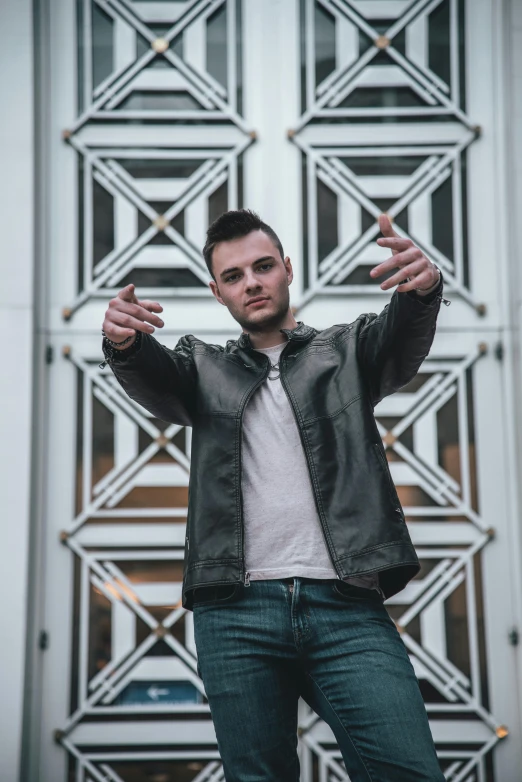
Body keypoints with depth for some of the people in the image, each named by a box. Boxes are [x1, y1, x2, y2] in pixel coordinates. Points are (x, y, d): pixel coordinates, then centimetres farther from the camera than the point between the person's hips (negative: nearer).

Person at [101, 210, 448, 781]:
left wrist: (422, 287, -28)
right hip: (236, 611, 1)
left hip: (346, 605, -1)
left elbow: (403, 344, -4)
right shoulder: (206, 367, 19)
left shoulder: (346, 350, 17)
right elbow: (155, 381, -1)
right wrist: (123, 343, -26)